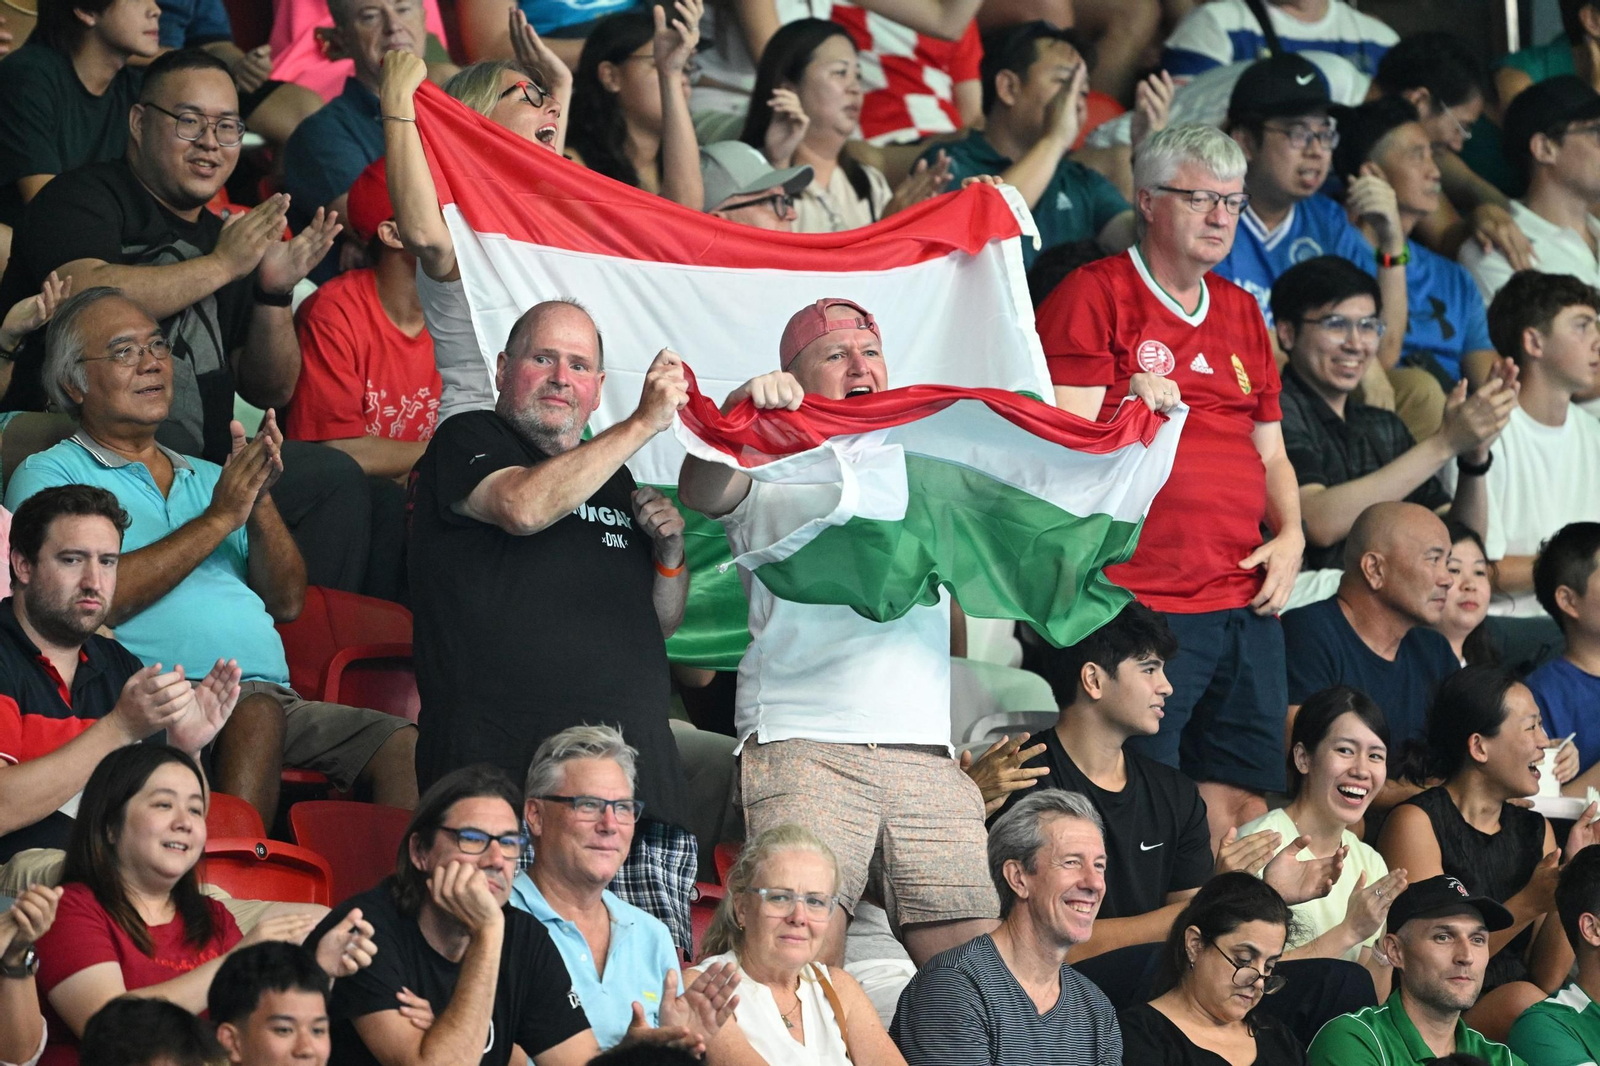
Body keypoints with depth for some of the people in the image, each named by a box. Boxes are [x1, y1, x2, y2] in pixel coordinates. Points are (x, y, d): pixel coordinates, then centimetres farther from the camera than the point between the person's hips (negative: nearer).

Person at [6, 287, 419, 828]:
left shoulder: (206, 478, 28)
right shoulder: (49, 476, 8)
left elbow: (286, 602, 19)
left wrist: (261, 503, 0)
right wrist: (219, 519, -8)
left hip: (271, 695, 7)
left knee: (403, 747, -17)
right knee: (257, 710, -37)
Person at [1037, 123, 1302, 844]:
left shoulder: (1240, 312, 21)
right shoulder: (1093, 296, -1)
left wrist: (1290, 535, 9)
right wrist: (1133, 407, -23)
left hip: (1247, 603, 7)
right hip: (1142, 606, -7)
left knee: (1242, 803, 4)